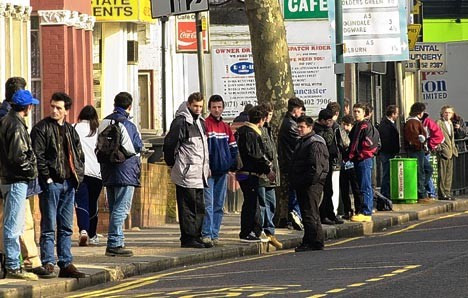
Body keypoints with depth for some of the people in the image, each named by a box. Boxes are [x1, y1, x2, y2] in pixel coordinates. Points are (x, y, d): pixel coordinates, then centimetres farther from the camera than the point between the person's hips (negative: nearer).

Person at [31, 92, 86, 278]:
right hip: (51, 183, -6)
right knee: (49, 226, -5)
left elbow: (79, 156, 22)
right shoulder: (42, 128, -4)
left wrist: (78, 175, 8)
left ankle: (66, 264, 14)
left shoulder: (71, 131, 15)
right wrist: (47, 178, -15)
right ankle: (48, 265, -4)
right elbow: (38, 155, -11)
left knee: (66, 227, 10)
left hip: (69, 184, 6)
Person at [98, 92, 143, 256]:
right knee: (121, 209, -7)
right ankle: (114, 244, -11)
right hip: (125, 172, -8)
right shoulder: (127, 124, -14)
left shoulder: (104, 123, 9)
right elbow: (136, 148, -14)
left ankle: (117, 242, 17)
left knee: (114, 209, 14)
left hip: (108, 173, 8)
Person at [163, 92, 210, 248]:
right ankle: (188, 238, -4)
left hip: (199, 174, 9)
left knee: (199, 207, 11)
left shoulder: (200, 122, 17)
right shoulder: (181, 122, -11)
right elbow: (169, 144, -13)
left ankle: (196, 237, 16)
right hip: (186, 174, -9)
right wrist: (173, 164, -6)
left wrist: (206, 167, 19)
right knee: (188, 207, -7)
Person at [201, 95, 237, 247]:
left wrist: (231, 165, 6)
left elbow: (233, 148, 19)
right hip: (208, 172, -6)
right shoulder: (204, 125, -5)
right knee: (208, 204, -11)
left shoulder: (226, 127, 14)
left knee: (219, 205, 8)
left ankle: (215, 234, 13)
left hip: (222, 171, 6)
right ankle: (206, 234, -12)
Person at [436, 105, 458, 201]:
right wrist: (439, 149, -17)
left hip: (451, 152, 8)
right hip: (443, 152, -8)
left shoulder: (450, 124, 18)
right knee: (442, 174, -6)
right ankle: (442, 194, -4)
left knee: (449, 174, 11)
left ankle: (447, 193, 16)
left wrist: (454, 148, 15)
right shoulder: (439, 123, -8)